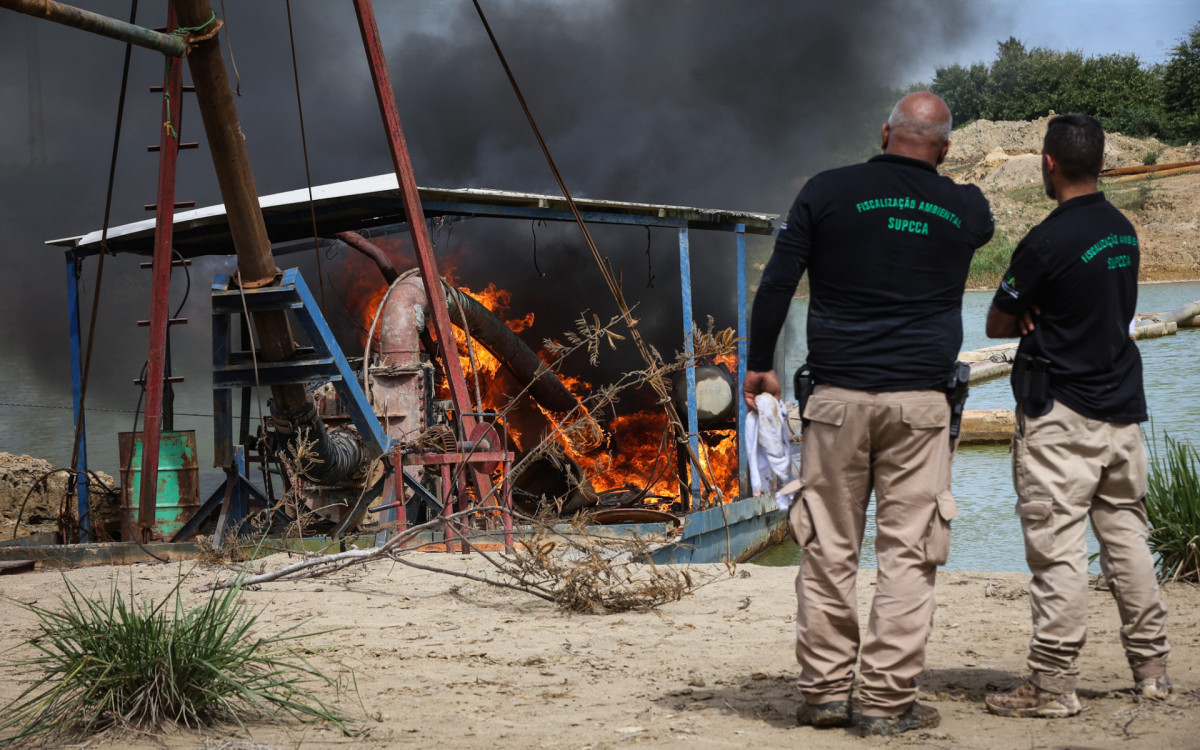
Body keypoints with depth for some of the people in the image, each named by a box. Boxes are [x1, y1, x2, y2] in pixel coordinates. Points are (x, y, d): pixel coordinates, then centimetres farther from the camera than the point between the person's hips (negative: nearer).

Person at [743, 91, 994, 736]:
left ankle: (824, 692, 13)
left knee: (828, 550, 7)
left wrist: (758, 365, 9)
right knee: (907, 553, 3)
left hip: (838, 397, 0)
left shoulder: (827, 192, 2)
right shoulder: (966, 210, 8)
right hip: (920, 402, 0)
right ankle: (888, 702, 4)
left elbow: (775, 285, 0)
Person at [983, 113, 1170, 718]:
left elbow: (997, 324, -7)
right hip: (1123, 406, 8)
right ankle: (1152, 667, 22)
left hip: (1061, 417, -8)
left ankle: (1053, 684, -1)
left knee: (1057, 546, -4)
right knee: (1126, 535, 14)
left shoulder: (1047, 241, -15)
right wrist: (1048, 320, 2)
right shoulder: (1124, 232, 9)